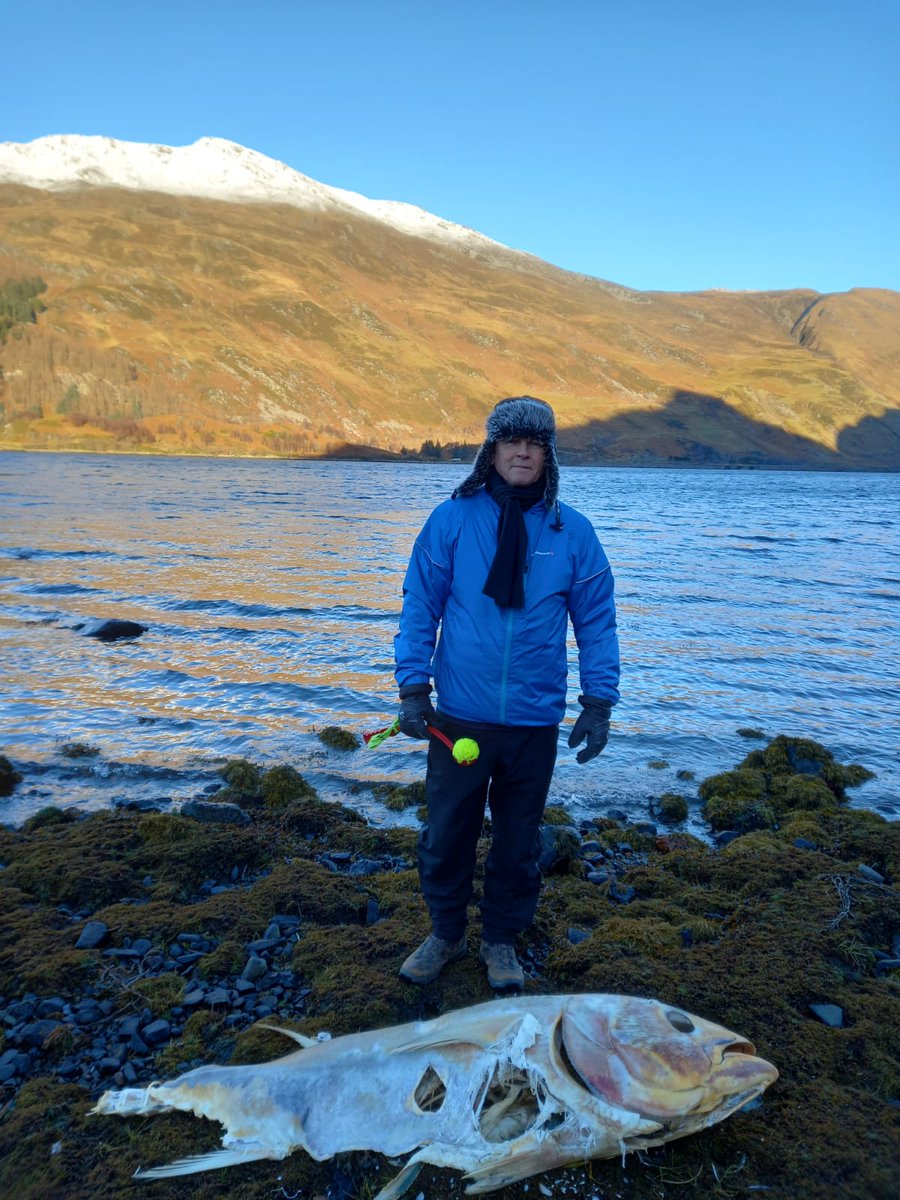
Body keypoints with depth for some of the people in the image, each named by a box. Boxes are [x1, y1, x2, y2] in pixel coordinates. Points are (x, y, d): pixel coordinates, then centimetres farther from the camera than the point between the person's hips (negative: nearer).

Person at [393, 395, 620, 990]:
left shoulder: (573, 532, -2)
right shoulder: (452, 519, -4)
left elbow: (597, 622, 4)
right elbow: (420, 606, 0)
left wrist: (599, 701, 0)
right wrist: (413, 685, -6)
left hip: (535, 720, 1)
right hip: (459, 716, 0)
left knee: (519, 839, 16)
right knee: (447, 832, 12)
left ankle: (502, 940, 38)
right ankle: (446, 934, 36)